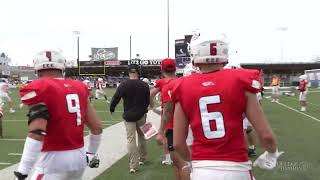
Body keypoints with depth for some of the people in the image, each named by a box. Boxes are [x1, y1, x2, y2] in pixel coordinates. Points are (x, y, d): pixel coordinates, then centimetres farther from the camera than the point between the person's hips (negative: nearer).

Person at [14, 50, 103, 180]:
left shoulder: (39, 90, -11)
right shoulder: (79, 87, 7)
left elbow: (37, 132, -24)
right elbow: (97, 127, 7)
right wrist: (91, 153, 22)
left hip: (54, 160, -6)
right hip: (80, 156, 7)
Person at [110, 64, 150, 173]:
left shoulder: (123, 85, -11)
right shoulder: (144, 85, -6)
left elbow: (115, 99, -8)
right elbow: (148, 101, 4)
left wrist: (111, 109, 12)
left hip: (128, 116, -2)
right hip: (141, 115, 2)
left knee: (130, 139, 0)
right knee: (141, 136, 20)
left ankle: (133, 166, -5)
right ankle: (142, 159, 34)